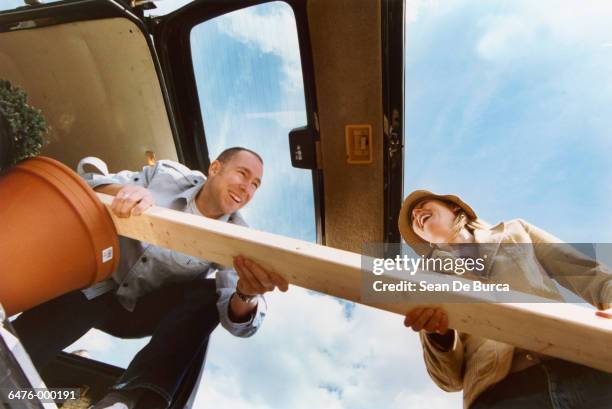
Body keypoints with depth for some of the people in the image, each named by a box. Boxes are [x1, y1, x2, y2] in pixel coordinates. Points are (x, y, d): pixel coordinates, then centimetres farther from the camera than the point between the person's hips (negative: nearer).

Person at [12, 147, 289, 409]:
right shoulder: (165, 175, -14)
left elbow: (237, 321, -28)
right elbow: (88, 178, -10)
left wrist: (247, 295, -54)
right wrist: (123, 189, -34)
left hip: (150, 312, 0)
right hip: (102, 288, 1)